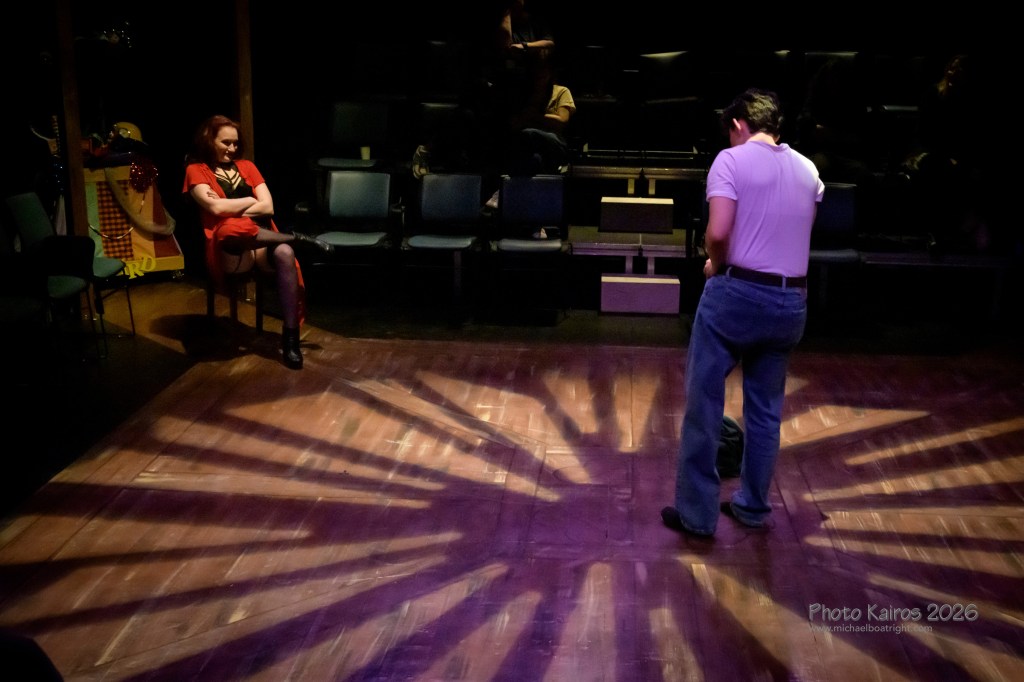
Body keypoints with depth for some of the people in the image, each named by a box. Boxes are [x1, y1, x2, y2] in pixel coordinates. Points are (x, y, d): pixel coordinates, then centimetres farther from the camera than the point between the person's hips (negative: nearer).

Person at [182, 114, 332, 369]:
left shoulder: (246, 166, 20)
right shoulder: (196, 170, 8)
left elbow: (268, 206, 6)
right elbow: (216, 208, -10)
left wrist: (231, 209, -4)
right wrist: (249, 200, 3)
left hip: (263, 244, 3)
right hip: (230, 252, -3)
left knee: (284, 253, -35)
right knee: (232, 228, -41)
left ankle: (290, 337, -34)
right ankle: (298, 237, -19)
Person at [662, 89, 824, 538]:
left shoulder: (732, 159, -6)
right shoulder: (808, 170, 13)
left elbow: (718, 233, -18)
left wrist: (717, 266, 1)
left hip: (737, 294, -6)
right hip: (791, 301, 6)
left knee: (704, 404, 4)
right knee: (766, 409, 16)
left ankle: (697, 513, 10)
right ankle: (753, 506, 27)